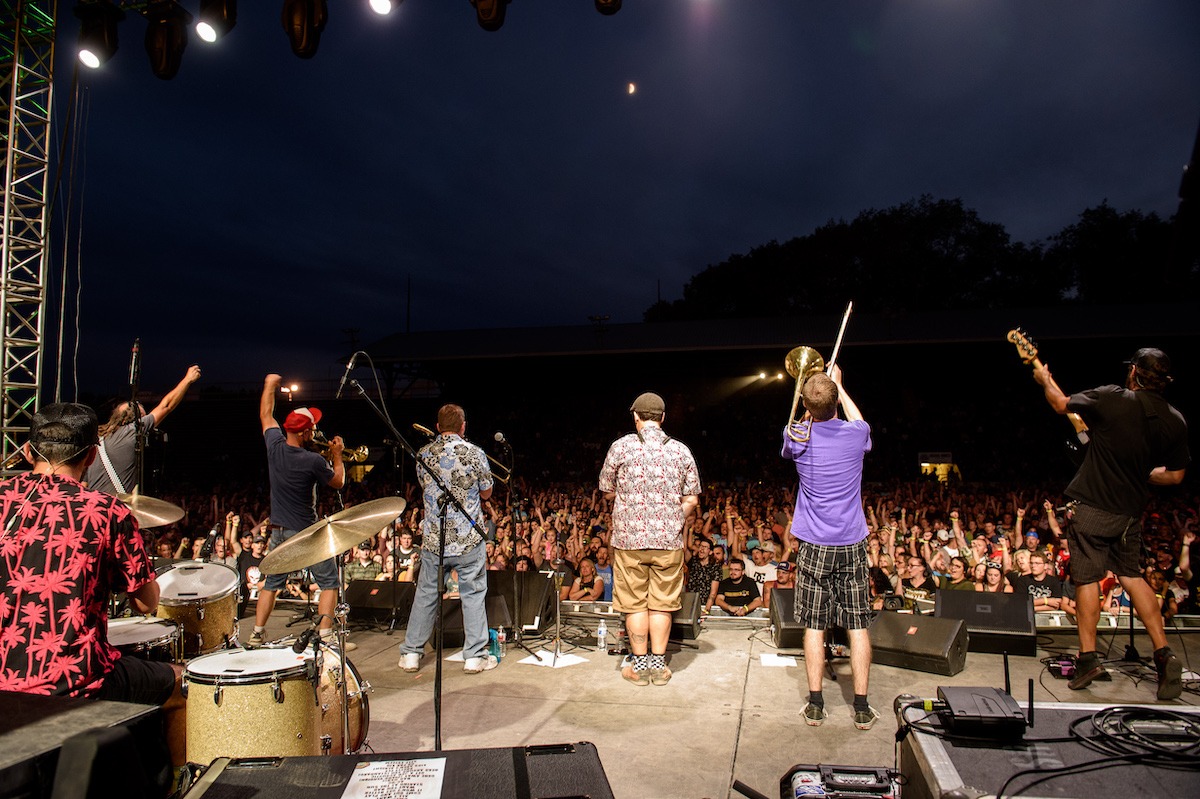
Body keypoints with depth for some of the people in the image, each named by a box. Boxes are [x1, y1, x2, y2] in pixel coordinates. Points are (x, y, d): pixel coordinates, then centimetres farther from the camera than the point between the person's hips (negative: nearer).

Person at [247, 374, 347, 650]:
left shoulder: (274, 446, -4)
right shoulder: (313, 461, -19)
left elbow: (265, 415, 14)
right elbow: (338, 482, -3)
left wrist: (269, 385, 25)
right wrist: (337, 456, 9)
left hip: (279, 532, 6)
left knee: (272, 582, 19)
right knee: (329, 582, 3)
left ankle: (257, 636, 22)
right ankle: (326, 638, -2)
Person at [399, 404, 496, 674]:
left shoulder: (423, 454, 1)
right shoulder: (474, 453, -8)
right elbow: (486, 493, 3)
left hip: (433, 538, 3)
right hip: (469, 538, -2)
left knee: (425, 595, 13)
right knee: (473, 595, 7)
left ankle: (411, 654, 21)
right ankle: (475, 656, 12)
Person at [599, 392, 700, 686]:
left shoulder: (621, 446, -5)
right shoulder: (681, 450, 1)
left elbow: (607, 491, 5)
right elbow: (691, 500, 5)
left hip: (629, 537, -1)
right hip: (669, 540, 2)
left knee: (635, 604, 8)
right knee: (662, 604, 10)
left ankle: (639, 665, 17)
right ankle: (658, 665, 17)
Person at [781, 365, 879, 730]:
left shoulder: (797, 436, -8)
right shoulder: (856, 434, -5)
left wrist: (809, 404, 25)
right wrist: (837, 387, 31)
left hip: (814, 545, -1)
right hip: (852, 544, 1)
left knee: (814, 626, 6)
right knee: (858, 625, 8)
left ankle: (815, 706, 12)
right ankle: (862, 708, 14)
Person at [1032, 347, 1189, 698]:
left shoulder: (1112, 399, -15)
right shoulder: (1175, 421, 0)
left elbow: (1062, 403, 0)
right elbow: (1175, 475, 7)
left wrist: (1045, 379, 20)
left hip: (1093, 505, -5)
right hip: (1131, 511, 5)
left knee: (1086, 578, 3)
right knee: (1131, 575, 19)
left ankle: (1088, 656, 5)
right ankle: (1163, 654, 16)